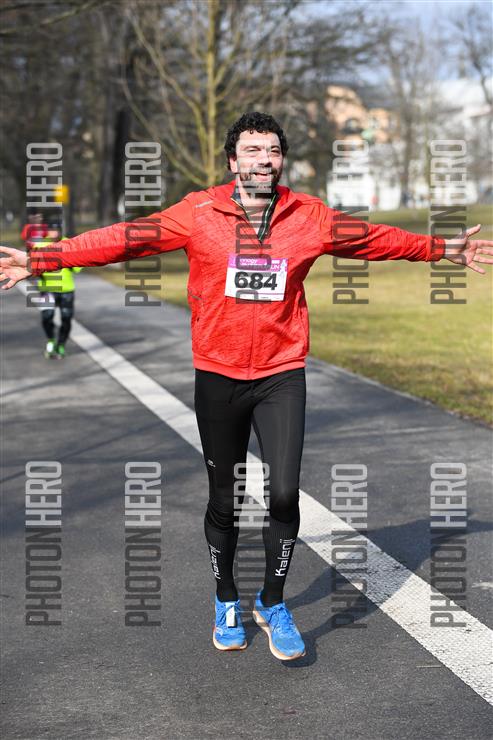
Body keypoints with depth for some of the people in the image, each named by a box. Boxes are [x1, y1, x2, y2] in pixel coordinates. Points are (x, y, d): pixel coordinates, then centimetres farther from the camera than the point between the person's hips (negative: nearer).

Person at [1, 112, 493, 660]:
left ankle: (273, 604, 15)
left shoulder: (311, 218, 0)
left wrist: (444, 249, 19)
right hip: (218, 377, 0)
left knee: (284, 494, -10)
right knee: (224, 501, 10)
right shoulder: (199, 214, -5)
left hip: (282, 376, 1)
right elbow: (123, 239, -5)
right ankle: (226, 602, 34)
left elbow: (379, 239, 13)